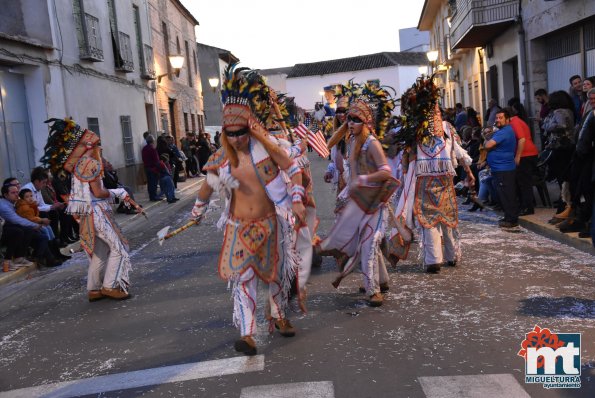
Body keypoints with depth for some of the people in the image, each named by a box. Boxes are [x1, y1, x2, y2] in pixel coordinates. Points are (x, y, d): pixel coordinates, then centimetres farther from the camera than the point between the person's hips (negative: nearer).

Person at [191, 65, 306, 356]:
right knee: (243, 276, -11)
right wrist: (198, 211, 24)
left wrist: (297, 199, -9)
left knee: (277, 272, 14)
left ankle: (278, 316, 38)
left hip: (269, 223, 0)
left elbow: (293, 168, 0)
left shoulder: (265, 146, -9)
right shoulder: (223, 157, -5)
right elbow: (208, 185, 11)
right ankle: (247, 334, -8)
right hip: (240, 226, 0)